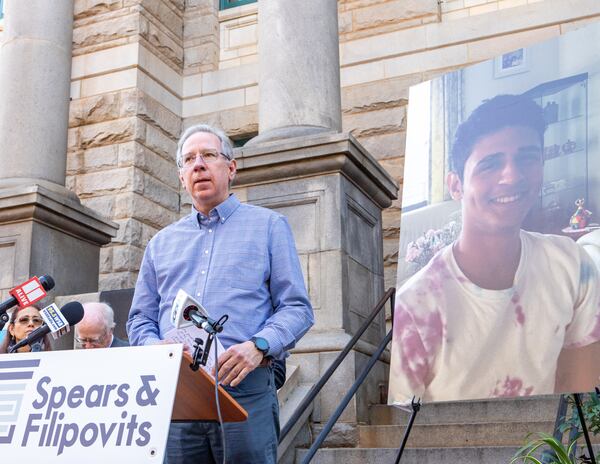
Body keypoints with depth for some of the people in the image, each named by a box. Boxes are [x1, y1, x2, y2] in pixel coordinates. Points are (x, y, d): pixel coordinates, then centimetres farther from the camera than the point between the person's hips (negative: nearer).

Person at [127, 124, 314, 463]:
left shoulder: (269, 226, 11)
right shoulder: (162, 243, 21)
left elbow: (297, 308, 3)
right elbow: (140, 319, 19)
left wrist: (258, 346, -15)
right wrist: (156, 348, -3)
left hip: (244, 389, -3)